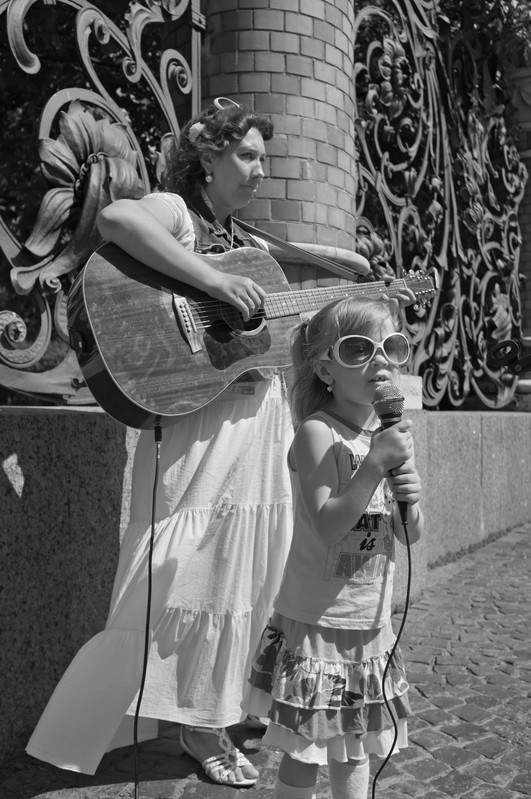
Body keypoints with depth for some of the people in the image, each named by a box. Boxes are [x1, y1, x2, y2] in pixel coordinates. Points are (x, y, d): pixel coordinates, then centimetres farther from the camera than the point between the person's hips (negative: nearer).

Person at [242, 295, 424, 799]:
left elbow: (411, 537, 7)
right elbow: (327, 528, -25)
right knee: (306, 752, 8)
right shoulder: (317, 433, -17)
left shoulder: (392, 434, 3)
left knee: (354, 747, 21)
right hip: (315, 623, -6)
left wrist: (411, 498, -13)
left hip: (371, 624, 6)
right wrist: (376, 463, -28)